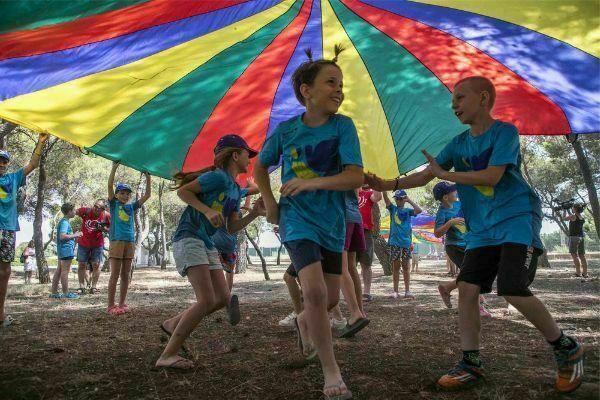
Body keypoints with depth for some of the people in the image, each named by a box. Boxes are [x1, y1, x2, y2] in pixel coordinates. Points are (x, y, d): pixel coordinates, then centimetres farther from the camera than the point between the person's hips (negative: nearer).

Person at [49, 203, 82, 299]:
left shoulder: (63, 221, 17)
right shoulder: (65, 222, -14)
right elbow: (62, 236, -24)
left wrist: (74, 235, 16)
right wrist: (74, 235, -13)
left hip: (62, 250, 10)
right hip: (66, 249, -10)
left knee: (59, 270, 11)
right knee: (65, 271, -6)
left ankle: (54, 293, 15)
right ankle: (66, 293, -2)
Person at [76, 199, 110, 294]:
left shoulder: (106, 216, -15)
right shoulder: (86, 211, -18)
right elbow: (73, 212, -6)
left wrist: (103, 229, -21)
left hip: (97, 244, -1)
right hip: (83, 243, 1)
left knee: (96, 265, 1)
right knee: (81, 265, 4)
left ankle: (93, 287, 10)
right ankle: (82, 287, 12)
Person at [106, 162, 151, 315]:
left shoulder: (132, 206, 14)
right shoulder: (114, 204, 4)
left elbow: (147, 195, 11)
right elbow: (110, 185, -8)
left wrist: (148, 178, 4)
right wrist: (114, 168, -15)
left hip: (130, 242, 4)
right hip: (116, 241, -4)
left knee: (125, 275, 7)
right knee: (115, 275, -4)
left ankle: (121, 304, 14)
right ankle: (111, 306, -1)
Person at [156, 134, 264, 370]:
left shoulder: (236, 191, 17)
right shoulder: (218, 177, -9)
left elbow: (231, 228, 13)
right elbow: (183, 191, -12)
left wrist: (254, 213, 0)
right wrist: (207, 210, -22)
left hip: (207, 244, 9)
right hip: (189, 238, -9)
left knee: (223, 299, 5)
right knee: (207, 301, -18)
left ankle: (173, 324, 22)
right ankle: (167, 355, -12)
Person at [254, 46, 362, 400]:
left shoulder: (343, 126, -9)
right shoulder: (286, 130, -6)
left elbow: (356, 178, -18)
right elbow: (260, 167, 12)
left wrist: (313, 182, -29)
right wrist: (270, 202, 1)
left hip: (333, 222, 2)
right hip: (298, 220, -2)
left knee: (331, 298, 12)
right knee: (315, 290, -22)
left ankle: (304, 321, 48)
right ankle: (332, 371, -7)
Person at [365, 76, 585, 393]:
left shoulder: (505, 131, -7)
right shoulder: (458, 144, 10)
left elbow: (491, 177, -19)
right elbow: (424, 176, 7)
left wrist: (444, 174, -12)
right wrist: (389, 184, -7)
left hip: (517, 219, -6)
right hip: (482, 230, 6)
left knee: (513, 290, -18)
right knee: (467, 288, -5)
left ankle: (567, 349, 6)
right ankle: (471, 363, 8)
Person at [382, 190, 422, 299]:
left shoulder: (408, 211, 9)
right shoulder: (393, 209, 8)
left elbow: (419, 210, -10)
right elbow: (385, 197, -7)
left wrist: (409, 200, -8)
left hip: (406, 242, 0)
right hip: (394, 242, 0)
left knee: (406, 266, 4)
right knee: (395, 266, 3)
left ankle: (407, 291, 8)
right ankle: (395, 291, 7)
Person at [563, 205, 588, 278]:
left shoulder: (574, 216, -10)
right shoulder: (582, 218, 11)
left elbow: (564, 218, 4)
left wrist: (565, 210, 18)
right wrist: (568, 210, 33)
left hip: (574, 237, -7)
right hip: (581, 237, 7)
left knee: (574, 255, -7)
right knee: (582, 256, 8)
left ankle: (578, 273, -12)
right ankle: (585, 273, 8)